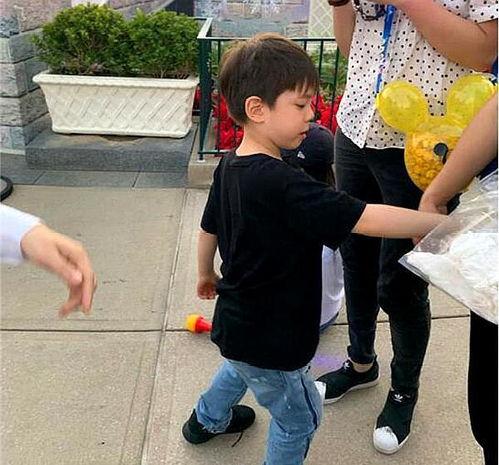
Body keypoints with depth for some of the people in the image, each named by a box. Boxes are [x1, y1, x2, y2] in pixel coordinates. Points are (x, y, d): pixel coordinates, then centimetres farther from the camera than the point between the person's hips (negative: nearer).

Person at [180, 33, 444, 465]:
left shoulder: (230, 166, -5)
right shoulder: (282, 185, -33)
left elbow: (209, 227, 9)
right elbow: (365, 219, -35)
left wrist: (206, 274, 26)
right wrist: (447, 223, -27)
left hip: (236, 321, 10)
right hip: (266, 340, -9)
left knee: (240, 369, 39)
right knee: (300, 418, 17)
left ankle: (206, 420, 64)